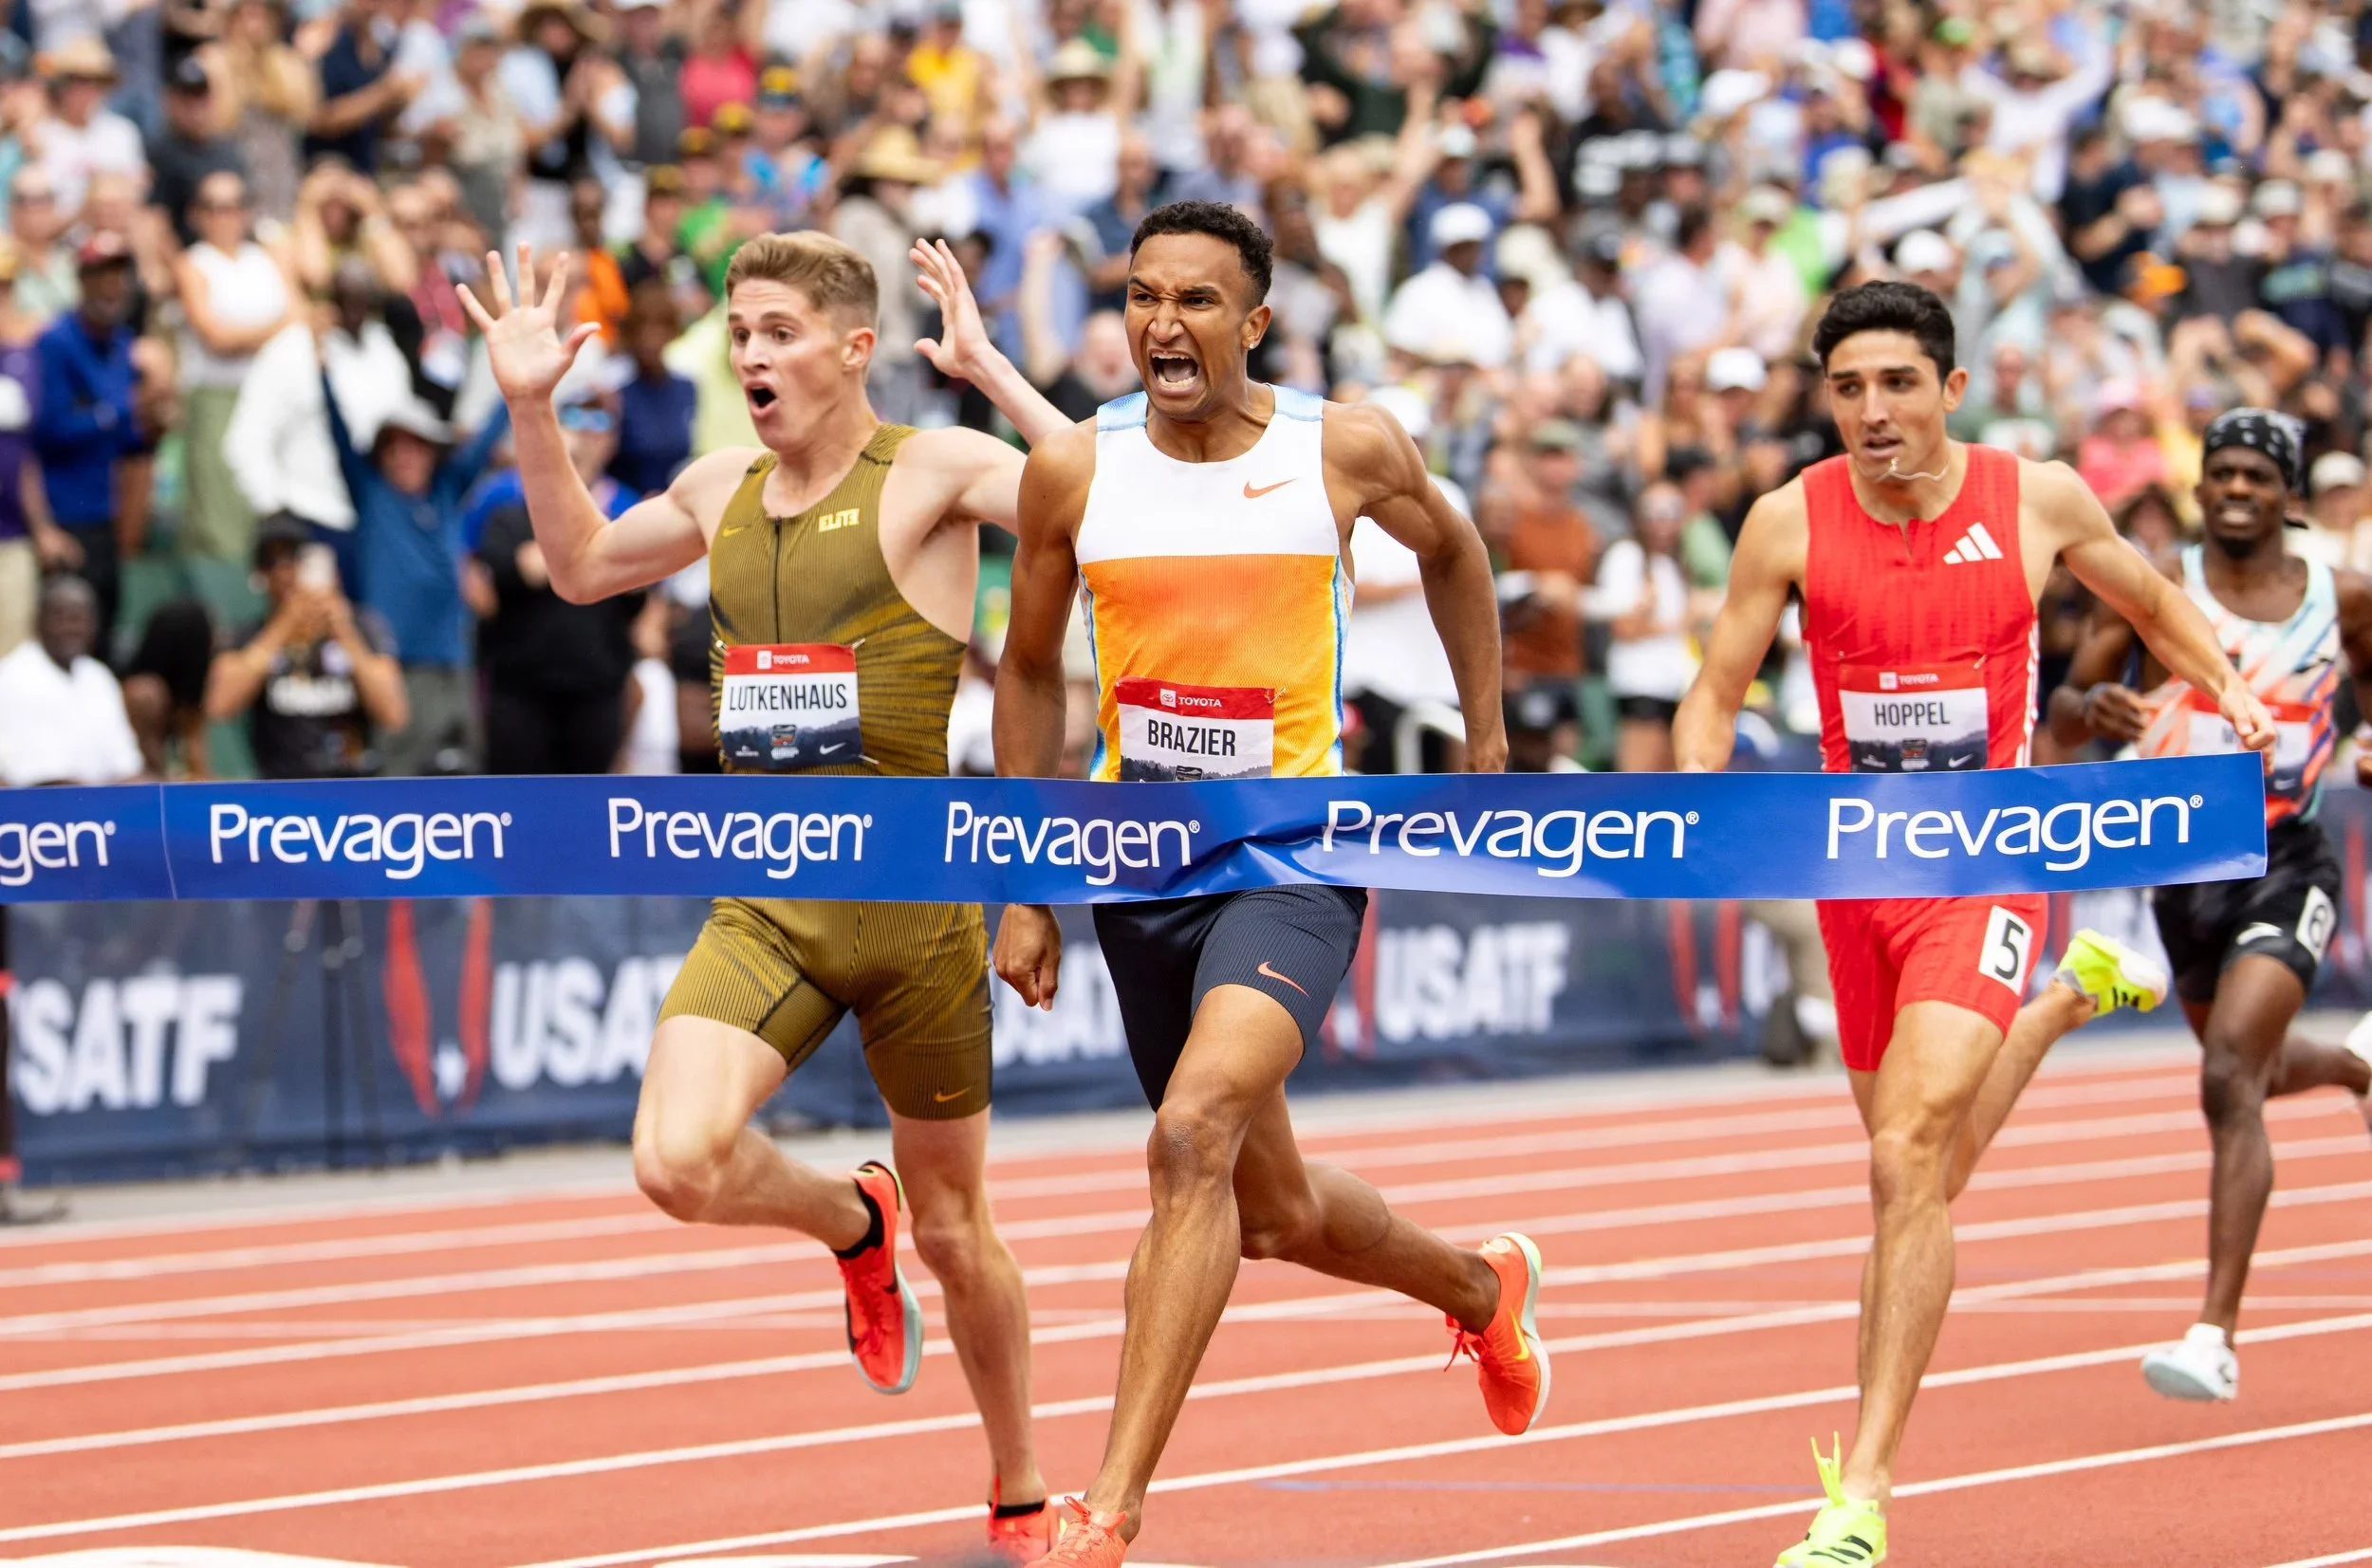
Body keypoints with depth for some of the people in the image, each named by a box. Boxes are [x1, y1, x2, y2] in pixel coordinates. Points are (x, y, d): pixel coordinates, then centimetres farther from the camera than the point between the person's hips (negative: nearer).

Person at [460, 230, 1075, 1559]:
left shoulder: (932, 472, -6)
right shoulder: (723, 491, 11)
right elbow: (581, 565, 29)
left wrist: (990, 370, -24)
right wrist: (532, 410, 17)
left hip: (913, 901, -4)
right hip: (764, 909, 4)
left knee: (953, 1227, 8)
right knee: (678, 1163, -21)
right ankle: (851, 1224, 14)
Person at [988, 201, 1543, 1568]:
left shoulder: (1346, 448, -5)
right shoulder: (1076, 469, 0)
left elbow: (1450, 546, 17)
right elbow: (1031, 673, 11)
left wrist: (1490, 748, 18)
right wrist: (1027, 891, 8)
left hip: (1296, 857, -4)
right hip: (1140, 864, 4)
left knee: (1194, 1135, -26)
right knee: (1274, 1211, 16)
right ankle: (1482, 1286, 48)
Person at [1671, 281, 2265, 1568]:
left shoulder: (2036, 499, -6)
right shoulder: (1792, 522, -6)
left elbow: (2146, 598, 13)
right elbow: (1715, 692, 1)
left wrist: (2226, 687, -4)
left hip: (1986, 867, -3)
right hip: (1854, 868, 4)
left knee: (1909, 1157, -20)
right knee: (1929, 1169, 20)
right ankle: (2071, 992, 54)